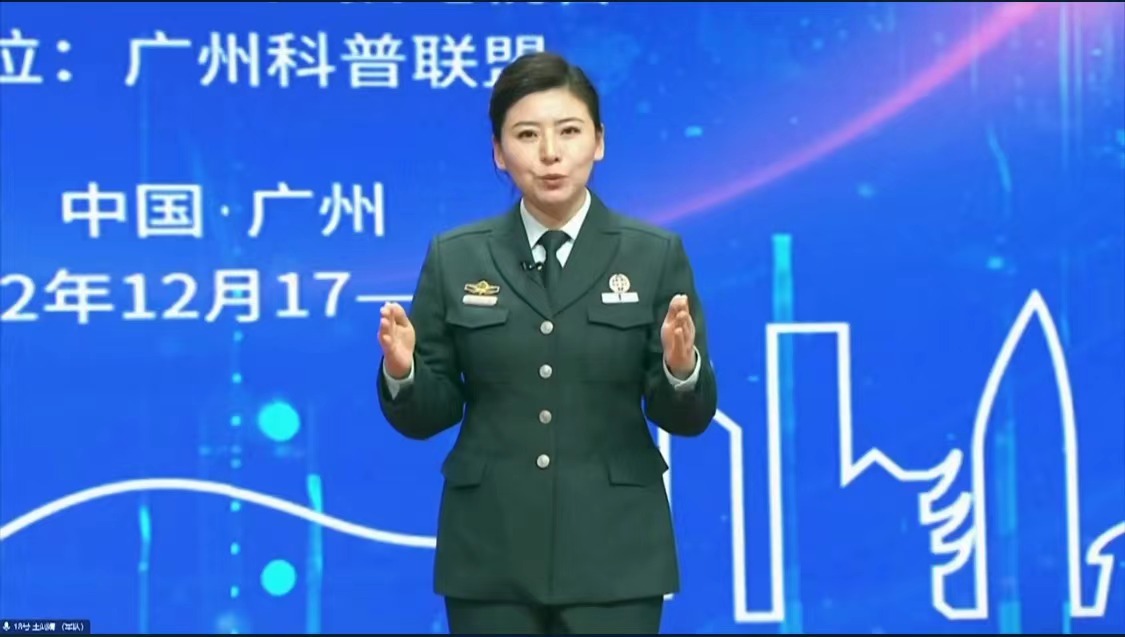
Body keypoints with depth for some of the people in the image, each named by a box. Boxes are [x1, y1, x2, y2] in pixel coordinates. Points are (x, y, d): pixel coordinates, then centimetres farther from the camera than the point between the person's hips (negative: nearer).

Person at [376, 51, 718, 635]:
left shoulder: (656, 254, 1)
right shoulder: (454, 257, 4)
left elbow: (687, 418, 0)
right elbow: (429, 414, 4)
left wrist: (681, 367, -21)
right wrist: (402, 372, -16)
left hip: (613, 552, -1)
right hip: (490, 553, 1)